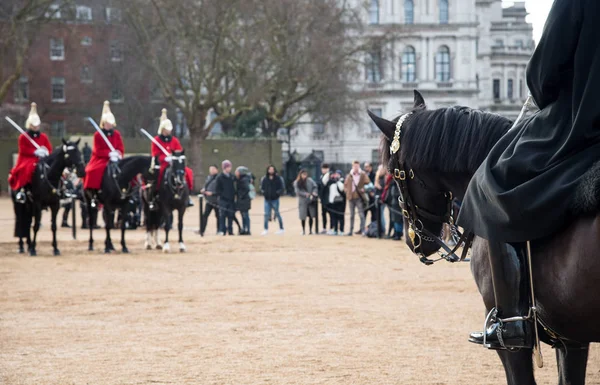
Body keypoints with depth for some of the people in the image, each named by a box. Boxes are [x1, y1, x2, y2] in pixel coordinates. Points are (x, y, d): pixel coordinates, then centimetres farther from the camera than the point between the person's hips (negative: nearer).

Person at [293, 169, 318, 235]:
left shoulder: (310, 180, 3)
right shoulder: (296, 183, 1)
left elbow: (315, 187, 1)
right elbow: (297, 191, -6)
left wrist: (314, 192, -18)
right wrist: (305, 194, -17)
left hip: (311, 201, 1)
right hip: (302, 201, -1)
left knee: (311, 216, 2)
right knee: (303, 217, -2)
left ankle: (310, 230, 14)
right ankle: (303, 230, 11)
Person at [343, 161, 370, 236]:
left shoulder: (363, 175, -1)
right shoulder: (350, 175, 10)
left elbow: (368, 183, -3)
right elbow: (345, 184, 20)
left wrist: (363, 189, -13)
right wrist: (347, 191, 6)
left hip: (359, 197, -5)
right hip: (351, 197, 5)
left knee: (361, 214, -9)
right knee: (351, 215, 11)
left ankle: (362, 229, -8)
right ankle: (351, 230, 17)